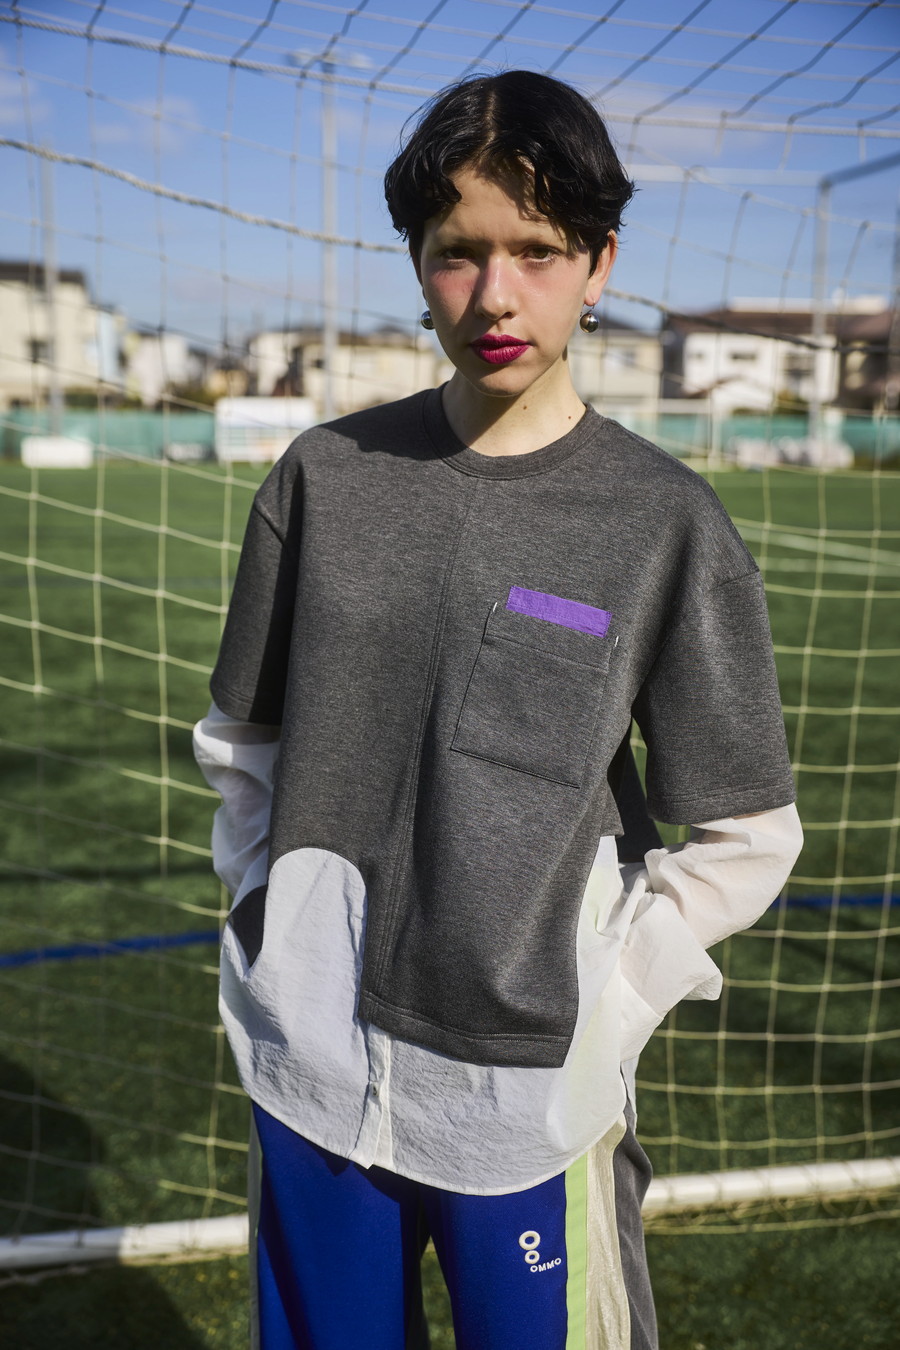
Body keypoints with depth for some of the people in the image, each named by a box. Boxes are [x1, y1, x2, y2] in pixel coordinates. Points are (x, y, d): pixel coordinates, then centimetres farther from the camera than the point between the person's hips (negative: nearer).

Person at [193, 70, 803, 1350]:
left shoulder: (665, 522, -8)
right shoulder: (326, 475, -1)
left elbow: (744, 835, -3)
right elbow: (242, 743, 10)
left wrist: (604, 1016, -7)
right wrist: (272, 921, 4)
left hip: (526, 1089, -2)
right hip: (310, 1066, 3)